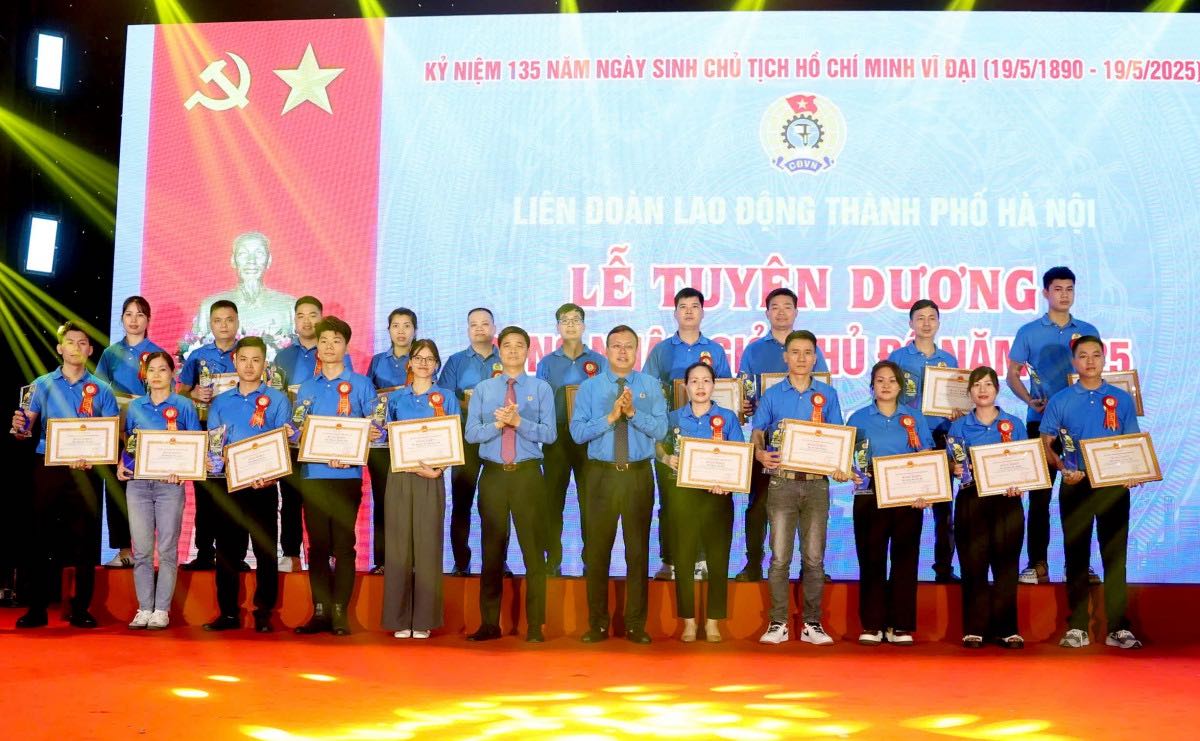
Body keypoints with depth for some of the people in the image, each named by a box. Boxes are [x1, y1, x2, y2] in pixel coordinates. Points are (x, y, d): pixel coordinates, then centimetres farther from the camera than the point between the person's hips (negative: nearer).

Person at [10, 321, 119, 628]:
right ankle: (36, 607, 7)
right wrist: (19, 426, -19)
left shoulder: (102, 390, 7)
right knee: (39, 537, 0)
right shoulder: (43, 384, 10)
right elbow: (26, 426, 5)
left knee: (85, 540, 0)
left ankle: (81, 609, 7)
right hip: (48, 468, 1)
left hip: (86, 472, 0)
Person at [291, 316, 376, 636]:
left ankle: (340, 612, 2)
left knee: (343, 545, -2)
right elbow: (297, 430, 12)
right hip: (313, 474, 3)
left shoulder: (361, 385, 4)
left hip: (347, 476, -3)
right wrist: (291, 432, -11)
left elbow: (375, 429, -2)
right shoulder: (306, 388, 14)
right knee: (317, 544, 5)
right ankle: (320, 611, 10)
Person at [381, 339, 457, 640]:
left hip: (431, 478, -1)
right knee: (398, 546, 0)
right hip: (399, 477, 2)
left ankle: (424, 620, 3)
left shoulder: (446, 398, 7)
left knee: (428, 545, -2)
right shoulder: (396, 397, 12)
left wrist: (438, 469, -12)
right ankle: (400, 619, 6)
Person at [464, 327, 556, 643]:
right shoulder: (483, 389, 9)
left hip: (527, 474, -2)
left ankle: (535, 626, 9)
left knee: (533, 549, 2)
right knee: (492, 549, 7)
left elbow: (549, 433, -6)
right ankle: (489, 623, 15)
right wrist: (498, 424, -14)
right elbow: (471, 433, 1)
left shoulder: (541, 388, 3)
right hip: (493, 475, 2)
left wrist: (518, 421, -17)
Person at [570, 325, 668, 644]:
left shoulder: (651, 386, 6)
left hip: (638, 475, 0)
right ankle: (597, 624, 14)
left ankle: (636, 625, 13)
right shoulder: (589, 388, 5)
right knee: (597, 551, 4)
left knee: (638, 550, 4)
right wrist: (610, 416, -16)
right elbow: (577, 432, -5)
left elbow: (660, 429, -5)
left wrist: (633, 413, -19)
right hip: (601, 475, 0)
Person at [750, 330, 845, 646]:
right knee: (780, 557, -1)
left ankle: (812, 624, 10)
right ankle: (778, 623, 6)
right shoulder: (772, 395, 6)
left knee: (814, 557, 3)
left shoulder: (827, 395, 8)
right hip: (782, 481, -1)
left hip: (817, 483, 1)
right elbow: (756, 434, 6)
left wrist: (840, 467, -9)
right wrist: (760, 454, -16)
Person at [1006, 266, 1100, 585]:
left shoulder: (1087, 331, 10)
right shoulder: (1029, 332, 3)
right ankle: (1037, 564, 5)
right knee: (1039, 494, 1)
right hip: (1041, 422, -2)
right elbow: (1012, 374, 4)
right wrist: (1030, 401, -13)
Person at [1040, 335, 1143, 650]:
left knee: (1115, 555, 1)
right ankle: (1076, 627, 8)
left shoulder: (1122, 399, 7)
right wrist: (1063, 468, -13)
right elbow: (1045, 444, 4)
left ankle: (1118, 627, 6)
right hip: (1076, 485, 0)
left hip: (1114, 484, 1)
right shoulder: (1060, 400, 5)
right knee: (1076, 555, 3)